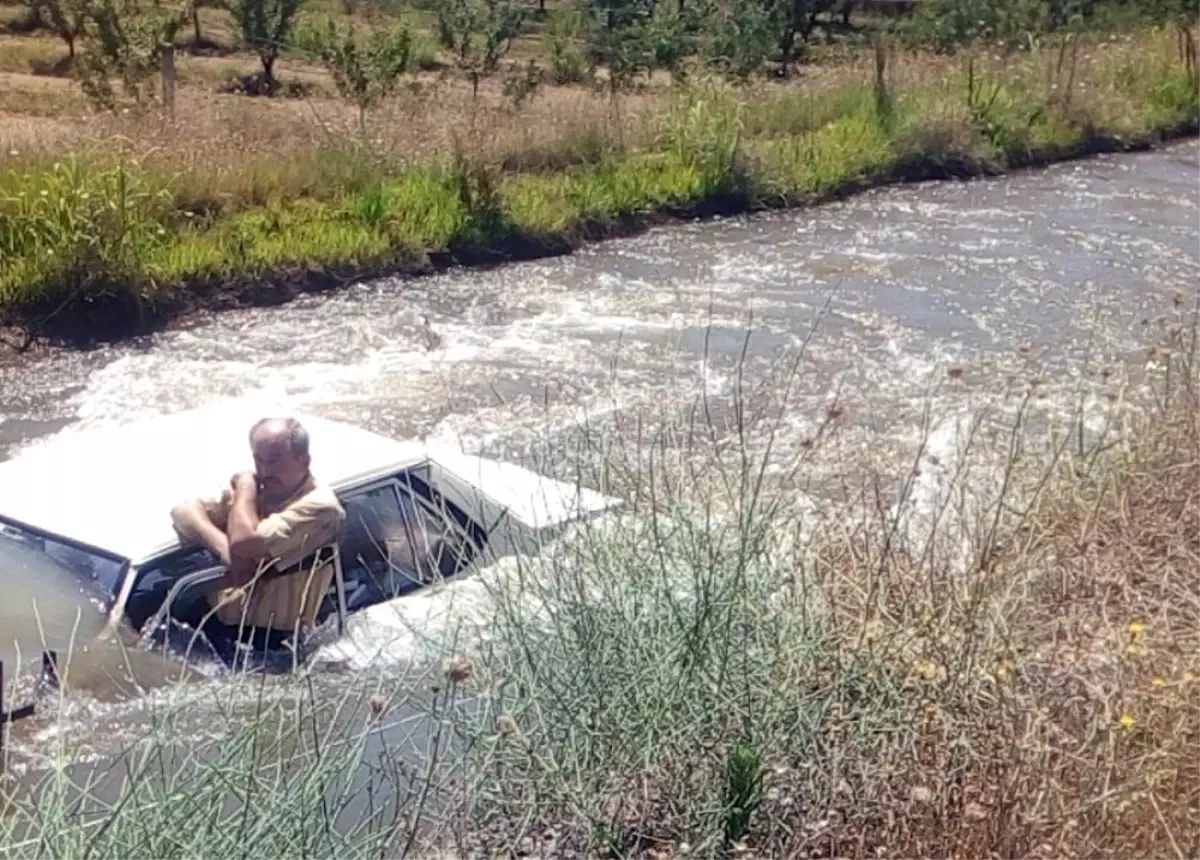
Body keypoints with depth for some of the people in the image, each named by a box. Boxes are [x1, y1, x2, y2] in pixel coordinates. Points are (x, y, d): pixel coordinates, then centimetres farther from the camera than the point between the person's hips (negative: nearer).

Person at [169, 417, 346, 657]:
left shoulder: (319, 505, -15)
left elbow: (244, 544, -24)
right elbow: (184, 511, -2)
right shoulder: (258, 492, 7)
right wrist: (225, 549, -20)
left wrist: (246, 487, -9)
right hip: (218, 616, 7)